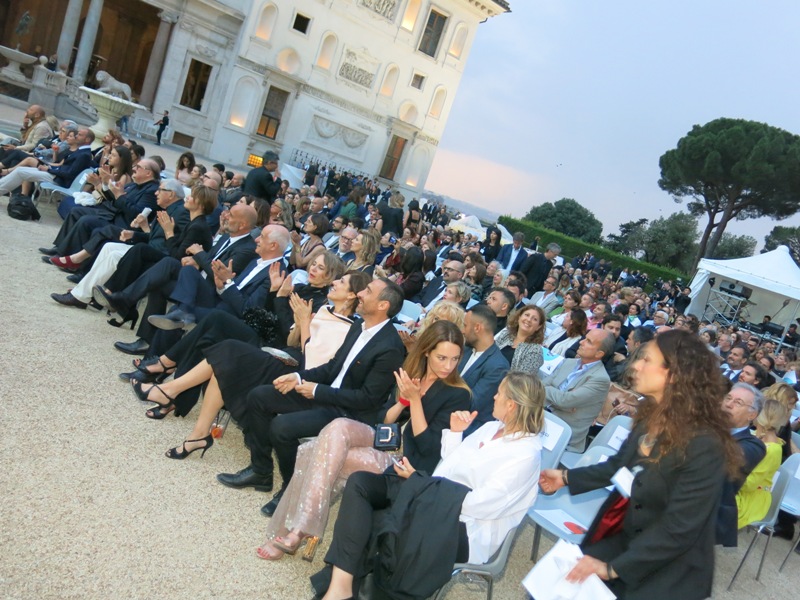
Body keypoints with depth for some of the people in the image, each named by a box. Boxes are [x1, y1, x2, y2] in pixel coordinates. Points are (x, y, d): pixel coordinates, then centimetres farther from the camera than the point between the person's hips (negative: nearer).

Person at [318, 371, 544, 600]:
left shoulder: (526, 454, -13)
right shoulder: (492, 427, 15)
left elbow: (480, 505, -20)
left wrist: (416, 479, -16)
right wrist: (454, 432, 5)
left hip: (464, 526, -9)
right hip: (432, 499, 9)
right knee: (360, 482, -13)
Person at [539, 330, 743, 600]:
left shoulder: (703, 447, -28)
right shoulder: (651, 415, -4)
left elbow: (679, 529, -25)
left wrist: (613, 568, -22)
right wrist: (567, 477, 13)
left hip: (664, 571, -6)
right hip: (621, 537, 6)